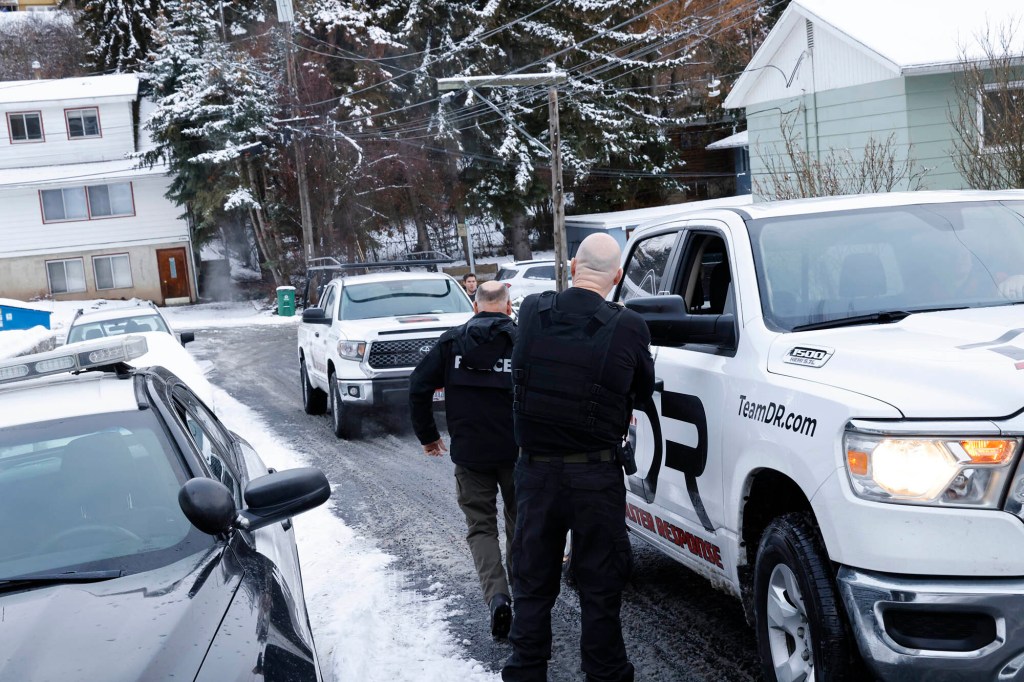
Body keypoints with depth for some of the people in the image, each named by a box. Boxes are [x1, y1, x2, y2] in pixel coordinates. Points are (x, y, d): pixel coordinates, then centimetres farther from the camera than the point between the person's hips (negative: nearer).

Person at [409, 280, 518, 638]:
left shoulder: (452, 342, 3)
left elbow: (419, 387, 1)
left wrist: (427, 434, 11)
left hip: (470, 453, 0)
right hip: (517, 453, 0)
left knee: (481, 526, 9)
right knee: (519, 524, 18)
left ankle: (497, 595, -10)